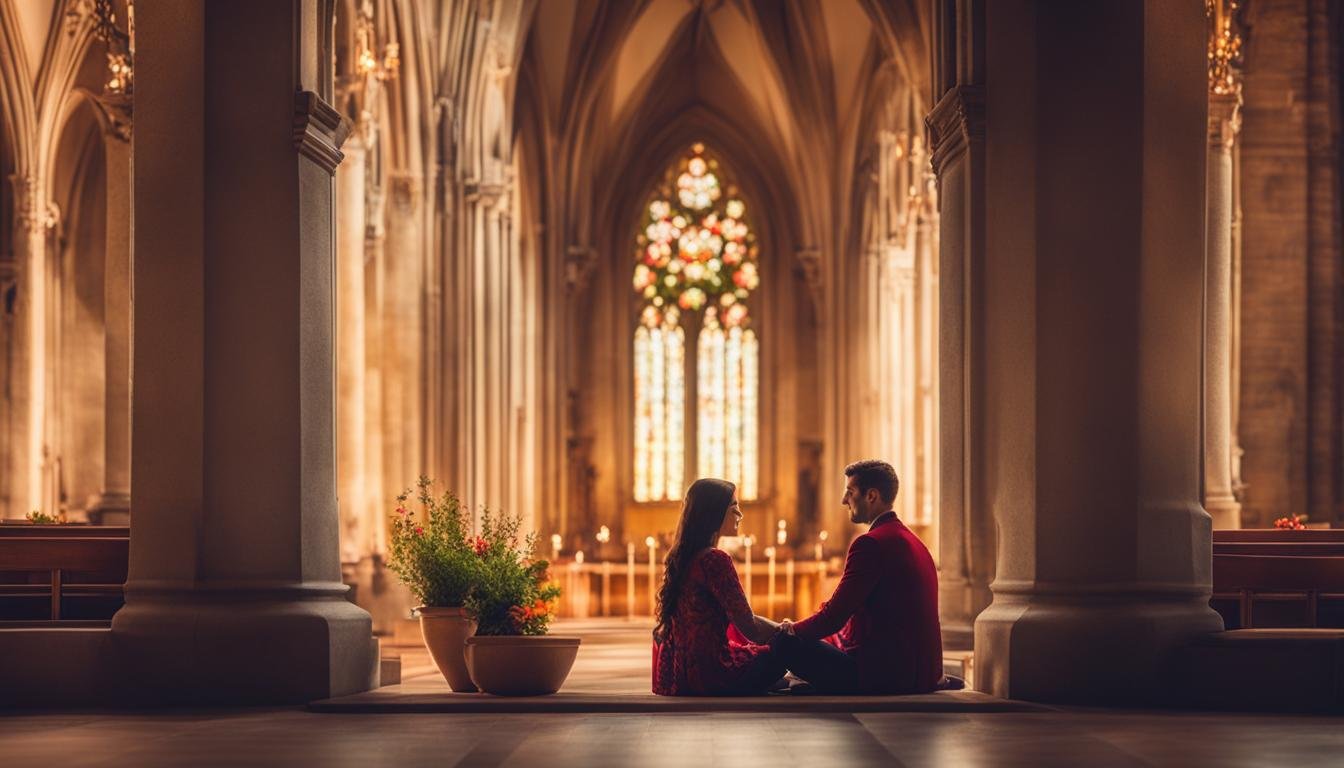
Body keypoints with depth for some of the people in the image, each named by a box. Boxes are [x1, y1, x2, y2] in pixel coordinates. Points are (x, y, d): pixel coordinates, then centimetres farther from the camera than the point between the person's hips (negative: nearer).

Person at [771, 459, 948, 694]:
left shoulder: (871, 544, -14)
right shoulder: (913, 542, 17)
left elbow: (835, 615, -15)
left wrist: (794, 629, 4)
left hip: (886, 675, -10)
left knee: (783, 642, -11)